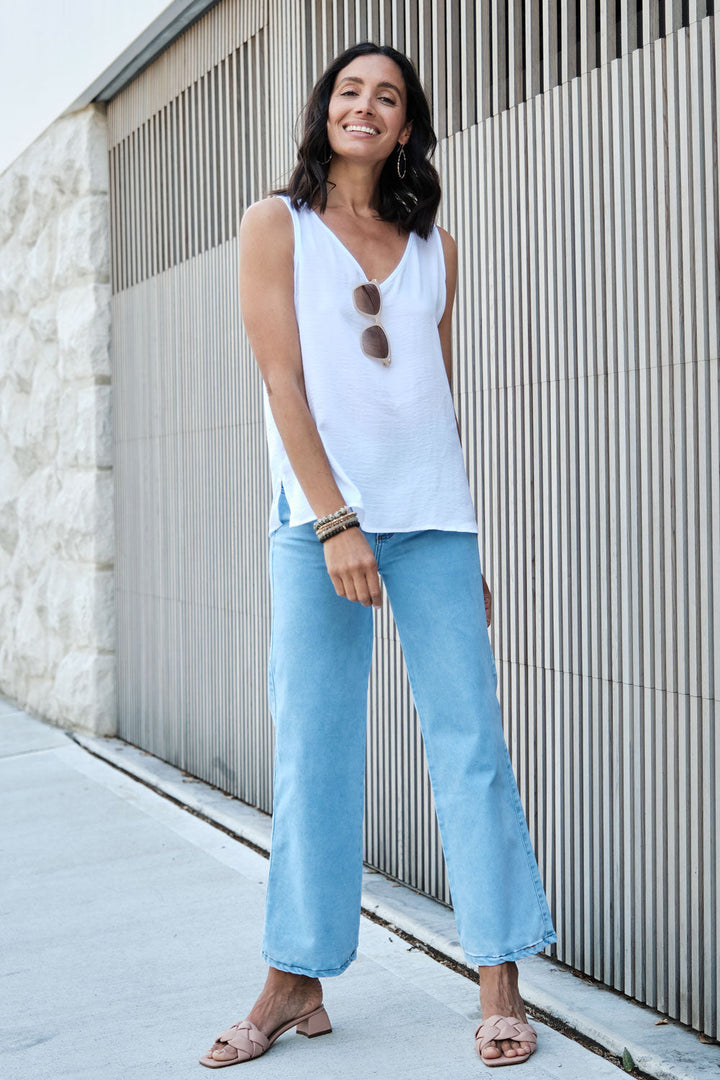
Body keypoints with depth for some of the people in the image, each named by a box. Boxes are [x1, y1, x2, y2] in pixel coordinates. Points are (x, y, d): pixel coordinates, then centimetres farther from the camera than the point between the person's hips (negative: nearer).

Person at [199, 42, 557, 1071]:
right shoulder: (277, 224, 6)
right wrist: (335, 522, -14)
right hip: (317, 515, -2)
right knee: (312, 750, 0)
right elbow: (284, 380, -4)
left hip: (433, 510, 2)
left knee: (469, 735, -2)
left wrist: (465, 547, 13)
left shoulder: (433, 245, 15)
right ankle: (296, 982, 10)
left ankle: (500, 984, 4)